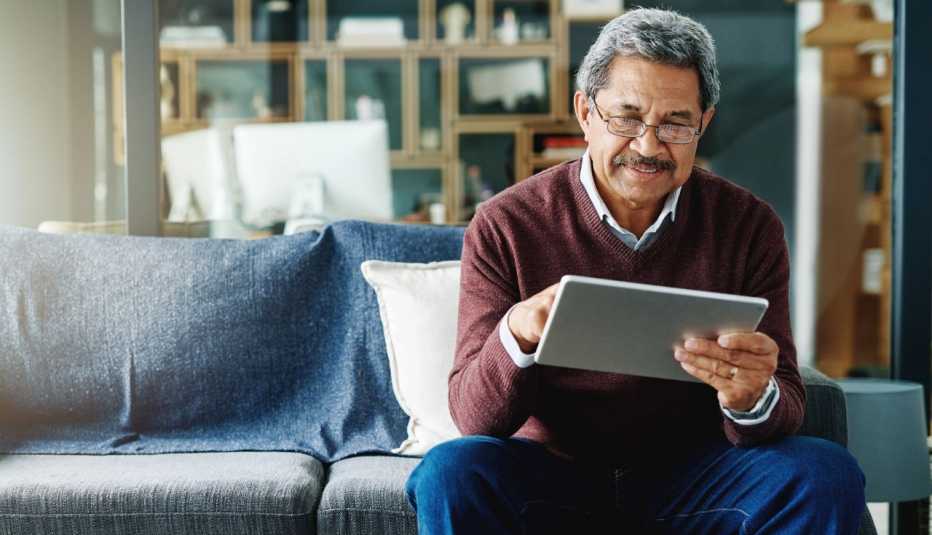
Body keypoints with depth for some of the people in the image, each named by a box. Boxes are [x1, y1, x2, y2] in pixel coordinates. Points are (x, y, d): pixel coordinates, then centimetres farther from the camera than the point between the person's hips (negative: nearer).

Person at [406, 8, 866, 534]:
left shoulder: (750, 226, -3)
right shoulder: (505, 226, -7)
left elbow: (786, 409, -6)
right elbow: (474, 417, -10)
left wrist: (751, 400, -32)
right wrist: (515, 336, -33)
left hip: (694, 475, 1)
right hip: (551, 470, -1)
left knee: (825, 473, -26)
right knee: (450, 471, -31)